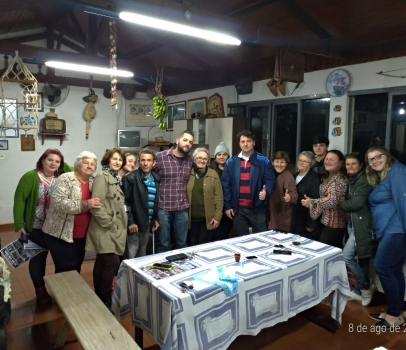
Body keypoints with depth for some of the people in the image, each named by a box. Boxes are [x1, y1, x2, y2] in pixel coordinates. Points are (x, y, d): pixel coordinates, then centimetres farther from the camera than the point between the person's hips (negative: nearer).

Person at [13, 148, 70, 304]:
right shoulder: (30, 177, -13)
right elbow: (19, 201, -12)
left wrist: (64, 164, -15)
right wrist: (19, 225, -14)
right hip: (36, 228, -3)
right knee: (38, 259, 13)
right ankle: (40, 290, 31)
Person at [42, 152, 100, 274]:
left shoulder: (93, 182, 7)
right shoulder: (65, 179, -13)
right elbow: (58, 203, -25)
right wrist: (84, 205, -31)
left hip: (81, 236, 6)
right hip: (61, 234, -6)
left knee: (76, 268, 17)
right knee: (66, 270, -1)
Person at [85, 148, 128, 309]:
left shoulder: (116, 179, 14)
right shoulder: (102, 177, -13)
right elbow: (96, 205, -21)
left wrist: (118, 224, 11)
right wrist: (109, 224, -17)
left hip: (114, 229, 9)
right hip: (105, 229, -9)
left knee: (102, 263, 16)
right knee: (112, 262, -9)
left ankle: (99, 297, 28)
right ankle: (105, 300, 6)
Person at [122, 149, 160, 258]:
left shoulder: (156, 178, 8)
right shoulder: (130, 178, -11)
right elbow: (125, 202, -13)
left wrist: (156, 218, 12)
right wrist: (130, 221, -16)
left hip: (148, 223, 6)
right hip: (134, 223, -6)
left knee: (142, 254, 18)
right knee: (131, 255, 1)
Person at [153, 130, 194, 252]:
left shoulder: (190, 161, 6)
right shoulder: (160, 157, -7)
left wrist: (187, 200, 10)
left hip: (182, 208, 4)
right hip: (163, 207, -4)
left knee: (182, 243, 15)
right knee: (163, 243, 9)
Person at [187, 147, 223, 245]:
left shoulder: (213, 174, 0)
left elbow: (218, 197, -2)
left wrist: (217, 217, -6)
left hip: (207, 218, -1)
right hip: (191, 218, 1)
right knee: (192, 245, 11)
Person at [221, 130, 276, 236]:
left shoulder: (263, 161, -1)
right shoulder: (231, 162, 3)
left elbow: (270, 181, -2)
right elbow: (225, 185, 3)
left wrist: (266, 192, -25)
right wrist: (227, 206, -1)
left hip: (257, 209, -1)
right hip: (238, 209, 2)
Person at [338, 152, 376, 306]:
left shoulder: (364, 180, -13)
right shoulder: (350, 180, 13)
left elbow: (357, 203, -20)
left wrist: (339, 203, -7)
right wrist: (343, 204, -7)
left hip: (361, 224, -8)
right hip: (351, 223, 8)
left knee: (346, 256, -9)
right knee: (359, 258, 14)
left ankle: (365, 288, 10)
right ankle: (360, 290, 24)